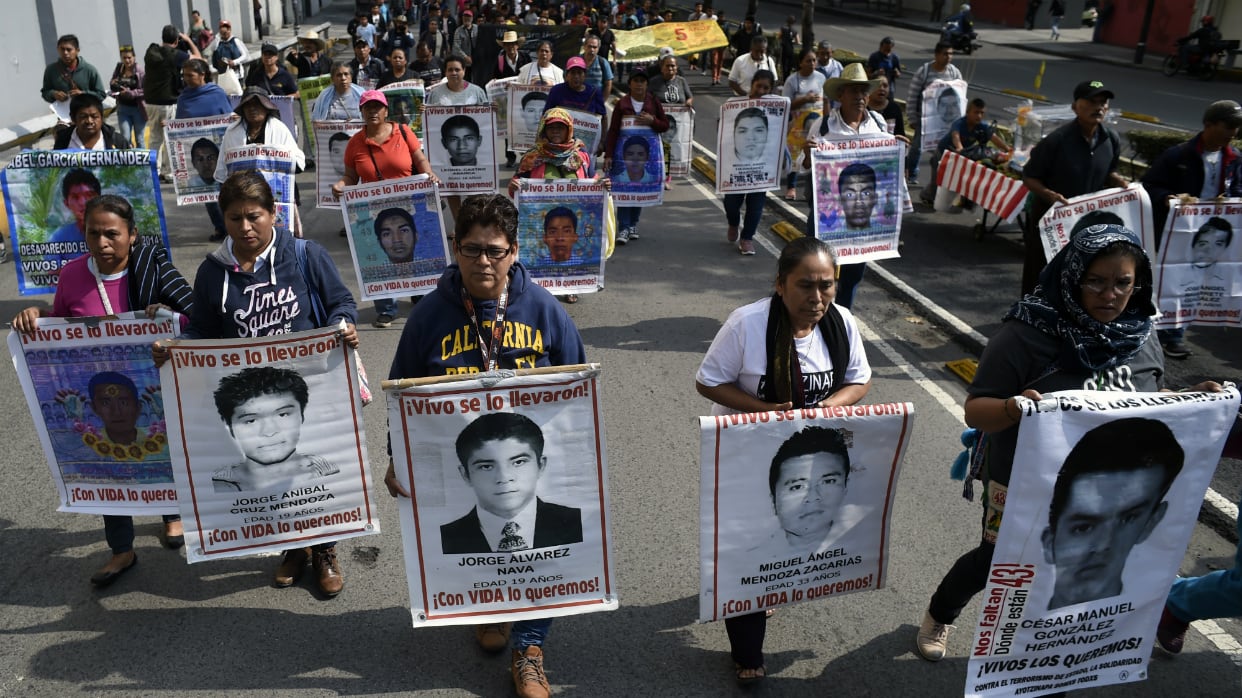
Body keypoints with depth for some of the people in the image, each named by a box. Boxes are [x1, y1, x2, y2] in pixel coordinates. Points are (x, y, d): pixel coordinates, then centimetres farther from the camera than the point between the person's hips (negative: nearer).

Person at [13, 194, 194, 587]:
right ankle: (122, 550, 30)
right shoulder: (72, 275, -10)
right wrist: (34, 317, -14)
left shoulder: (153, 268, -18)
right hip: (100, 395, 2)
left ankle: (173, 515, 49)